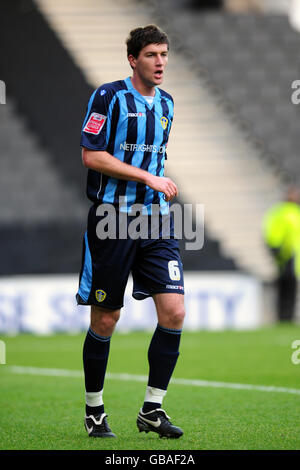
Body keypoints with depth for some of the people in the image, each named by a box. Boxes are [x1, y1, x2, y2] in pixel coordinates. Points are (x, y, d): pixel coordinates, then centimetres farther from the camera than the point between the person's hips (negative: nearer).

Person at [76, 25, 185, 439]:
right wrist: (149, 177, -14)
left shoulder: (166, 103, 14)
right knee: (105, 320, 1)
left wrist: (163, 183, 15)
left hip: (156, 219, 5)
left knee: (174, 312, -7)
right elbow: (91, 156, -13)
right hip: (112, 217, -5)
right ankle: (94, 409, 18)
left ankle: (152, 409, 2)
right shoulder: (109, 97, -6)